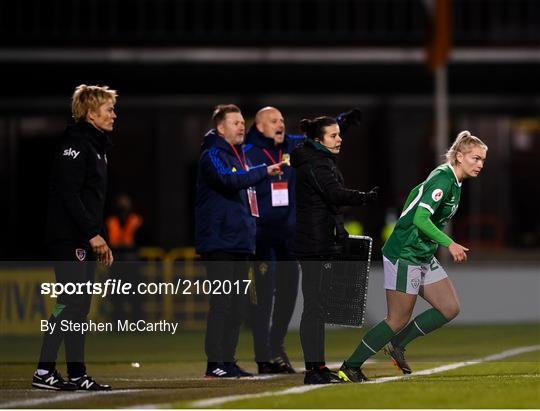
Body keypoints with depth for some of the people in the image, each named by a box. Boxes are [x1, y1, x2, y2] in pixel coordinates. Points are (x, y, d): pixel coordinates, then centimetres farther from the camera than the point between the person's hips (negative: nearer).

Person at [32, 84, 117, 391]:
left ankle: (77, 375, 11)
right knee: (71, 302, -12)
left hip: (86, 240, 10)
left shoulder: (98, 146, 19)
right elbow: (68, 193, -20)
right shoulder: (75, 145, -12)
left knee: (80, 307, 9)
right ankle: (44, 371, -9)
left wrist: (102, 239, 18)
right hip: (69, 238, -10)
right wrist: (93, 234, -19)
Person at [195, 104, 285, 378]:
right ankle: (215, 363, -11)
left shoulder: (239, 155, 20)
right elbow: (228, 180, -27)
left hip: (241, 241, 9)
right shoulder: (213, 155, -8)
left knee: (238, 303, 9)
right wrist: (264, 171, -34)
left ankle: (228, 361, 13)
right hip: (220, 241, -9)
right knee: (222, 301, -11)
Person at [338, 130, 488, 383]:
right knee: (398, 320, -6)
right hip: (404, 256, -10)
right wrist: (449, 244, -30)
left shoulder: (453, 181, 9)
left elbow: (416, 192, 22)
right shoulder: (442, 180, -20)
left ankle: (397, 345, 16)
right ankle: (349, 368, 5)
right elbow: (420, 218, -30)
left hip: (424, 257, 10)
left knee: (450, 309, 4)